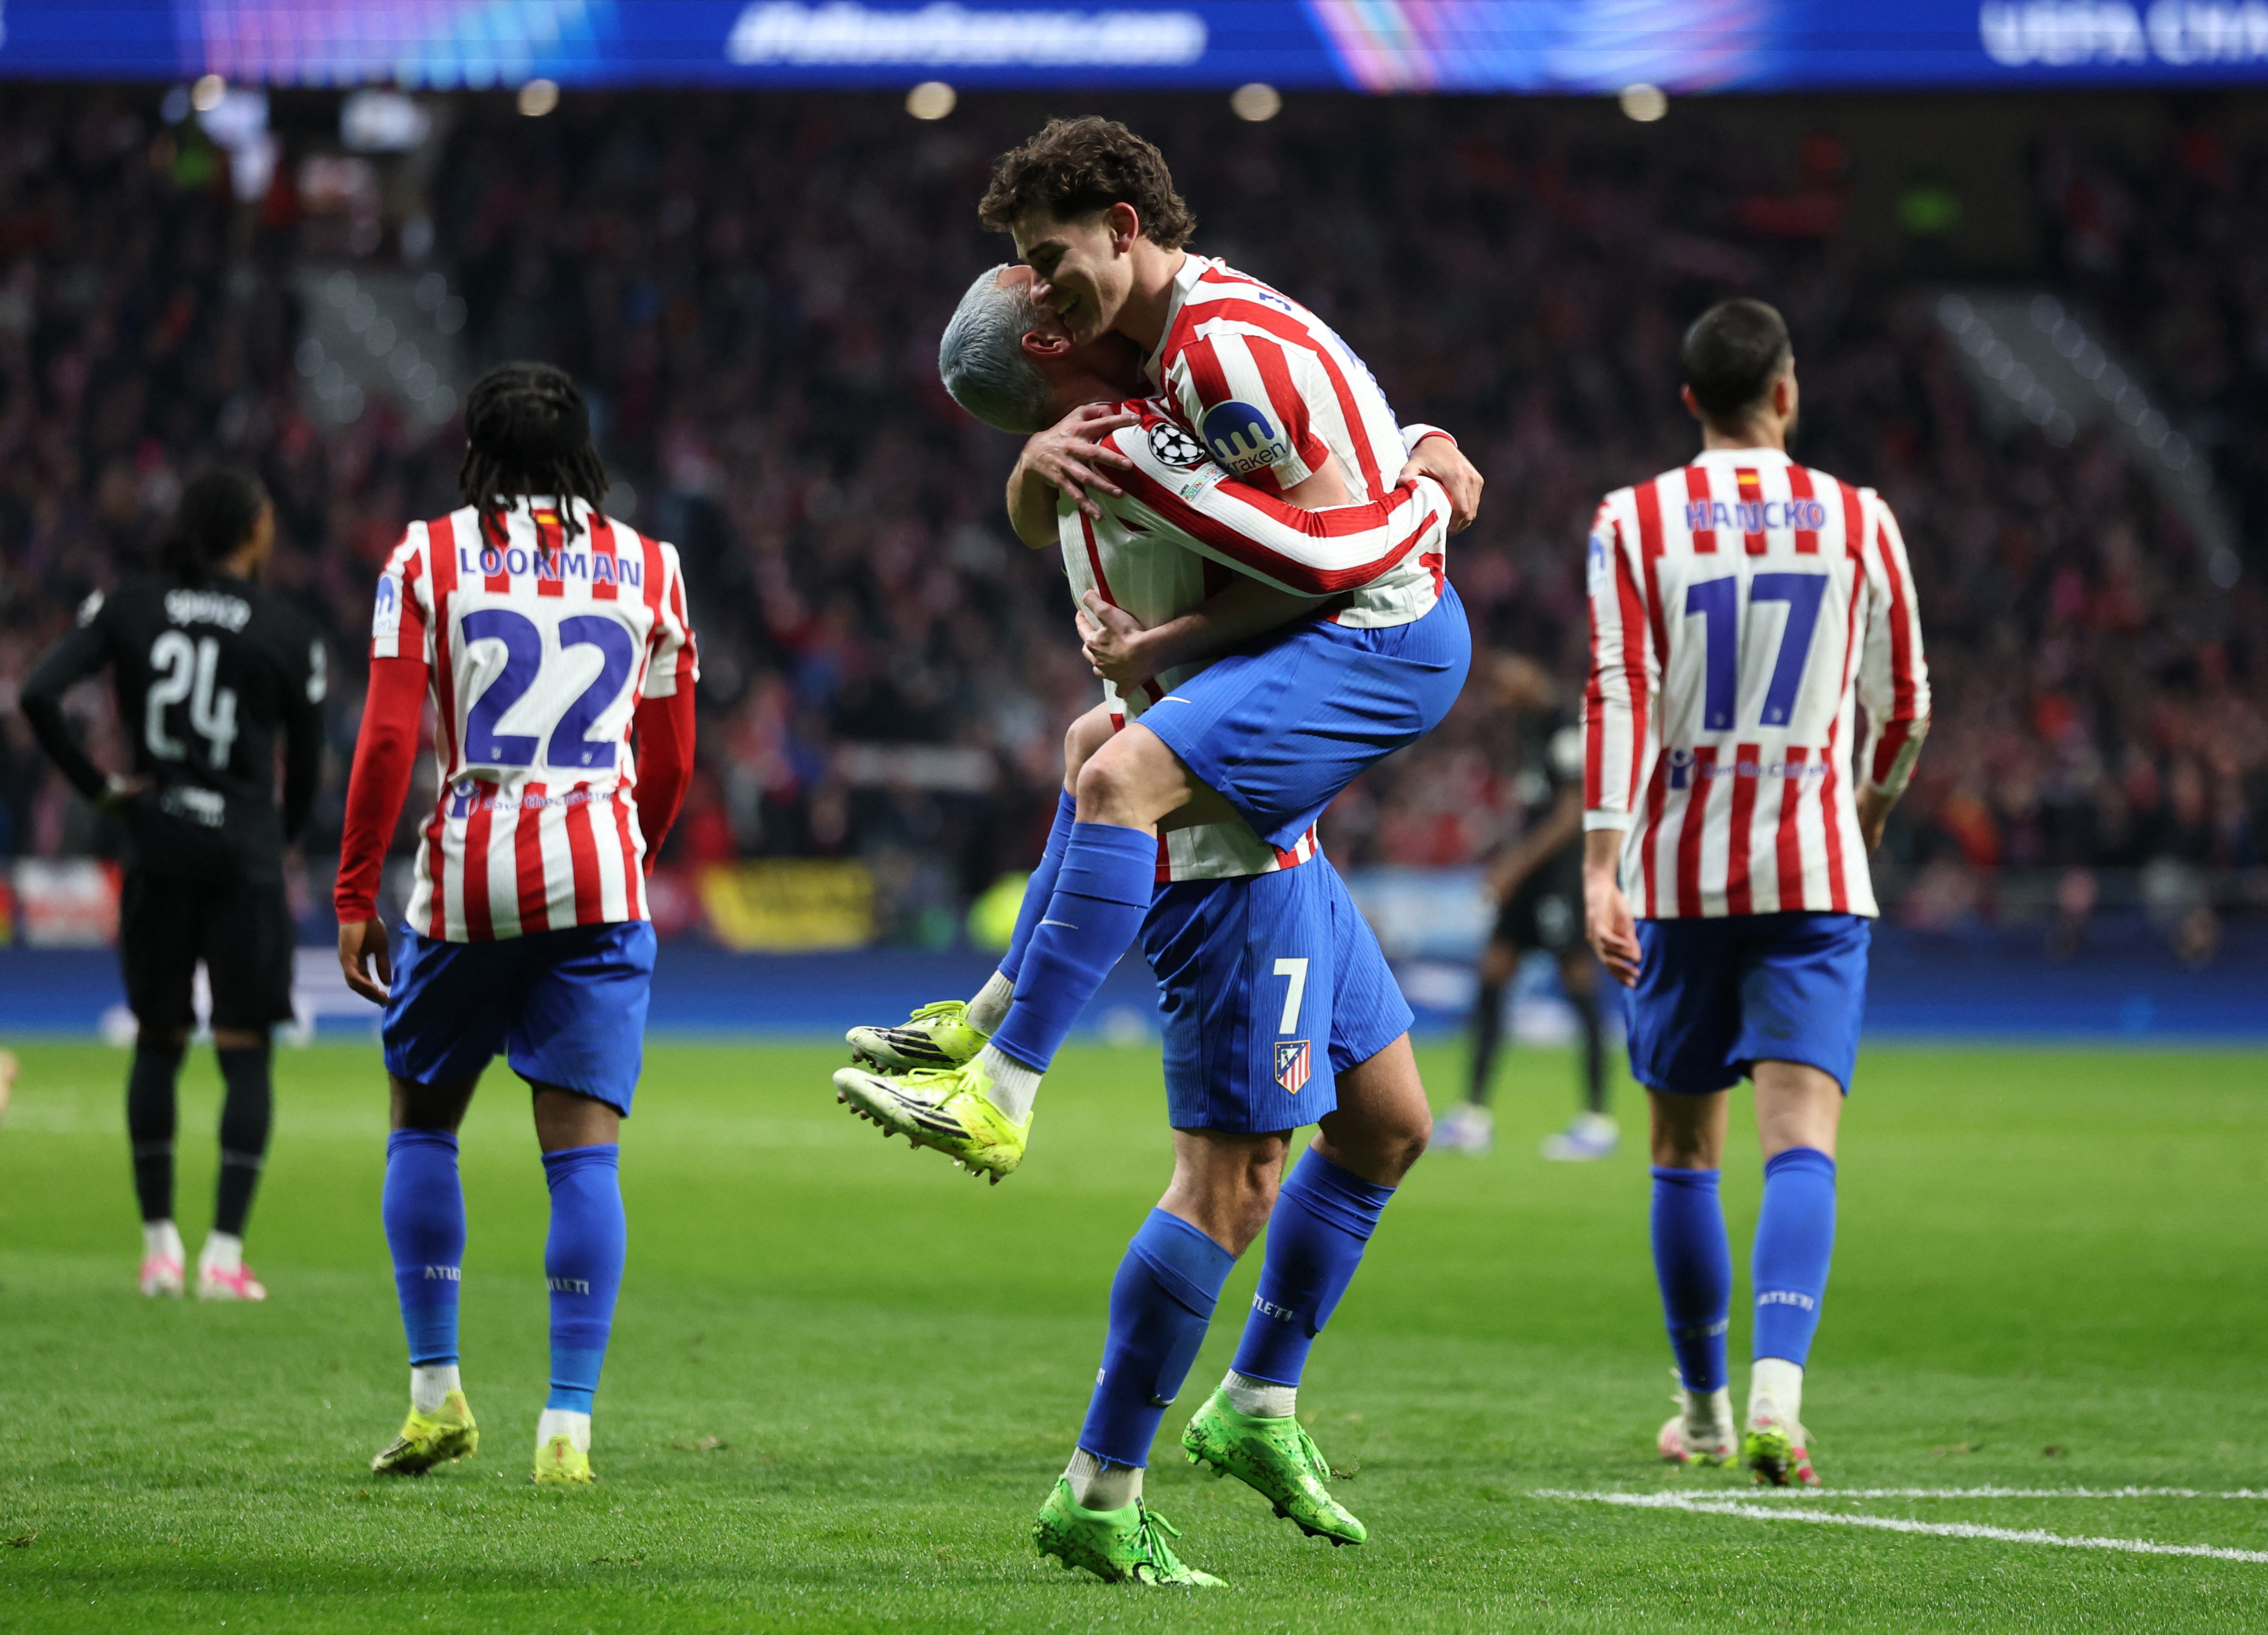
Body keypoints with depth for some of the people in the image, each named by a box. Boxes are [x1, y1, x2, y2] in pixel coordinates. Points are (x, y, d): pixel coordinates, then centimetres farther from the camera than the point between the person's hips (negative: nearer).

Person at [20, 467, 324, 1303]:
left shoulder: (128, 608, 3)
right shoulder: (288, 631, -2)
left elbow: (38, 695, -8)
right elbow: (306, 765, 3)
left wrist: (97, 786, 0)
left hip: (155, 849, 3)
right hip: (245, 856, -3)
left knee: (157, 1042, 14)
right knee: (246, 1051, 2)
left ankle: (159, 1246, 14)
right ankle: (224, 1253, -4)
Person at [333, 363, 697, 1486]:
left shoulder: (428, 561, 4)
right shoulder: (645, 569, 11)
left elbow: (387, 740, -2)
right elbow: (669, 762, 15)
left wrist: (354, 899, 3)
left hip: (466, 875, -1)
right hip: (596, 880, 1)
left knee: (423, 1121, 17)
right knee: (582, 1147, -2)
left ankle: (436, 1393, 14)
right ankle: (567, 1424, -9)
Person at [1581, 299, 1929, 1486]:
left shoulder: (1633, 522, 0)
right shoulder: (1858, 521, 3)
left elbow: (1618, 696, -10)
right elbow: (1902, 705, 11)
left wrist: (1601, 865, -14)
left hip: (1678, 868, 1)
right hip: (1813, 868, -1)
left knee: (1684, 1149, 14)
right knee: (1801, 1140, -8)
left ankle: (1704, 1409, 25)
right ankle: (1776, 1388, -29)